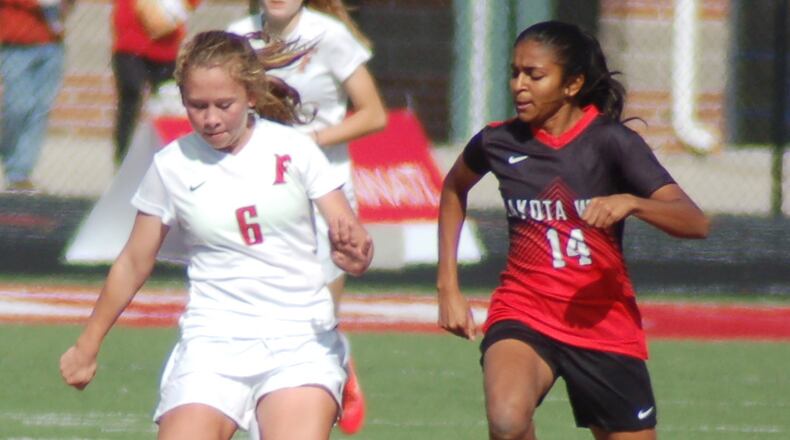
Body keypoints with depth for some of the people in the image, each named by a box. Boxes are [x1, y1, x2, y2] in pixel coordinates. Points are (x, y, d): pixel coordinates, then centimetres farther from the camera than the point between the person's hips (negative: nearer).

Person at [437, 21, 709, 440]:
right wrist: (448, 287, 17)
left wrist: (630, 202, -37)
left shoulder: (610, 142, -9)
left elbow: (695, 223, -18)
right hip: (522, 313, 0)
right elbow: (453, 189, 24)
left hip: (604, 324, 0)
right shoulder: (498, 142, -1)